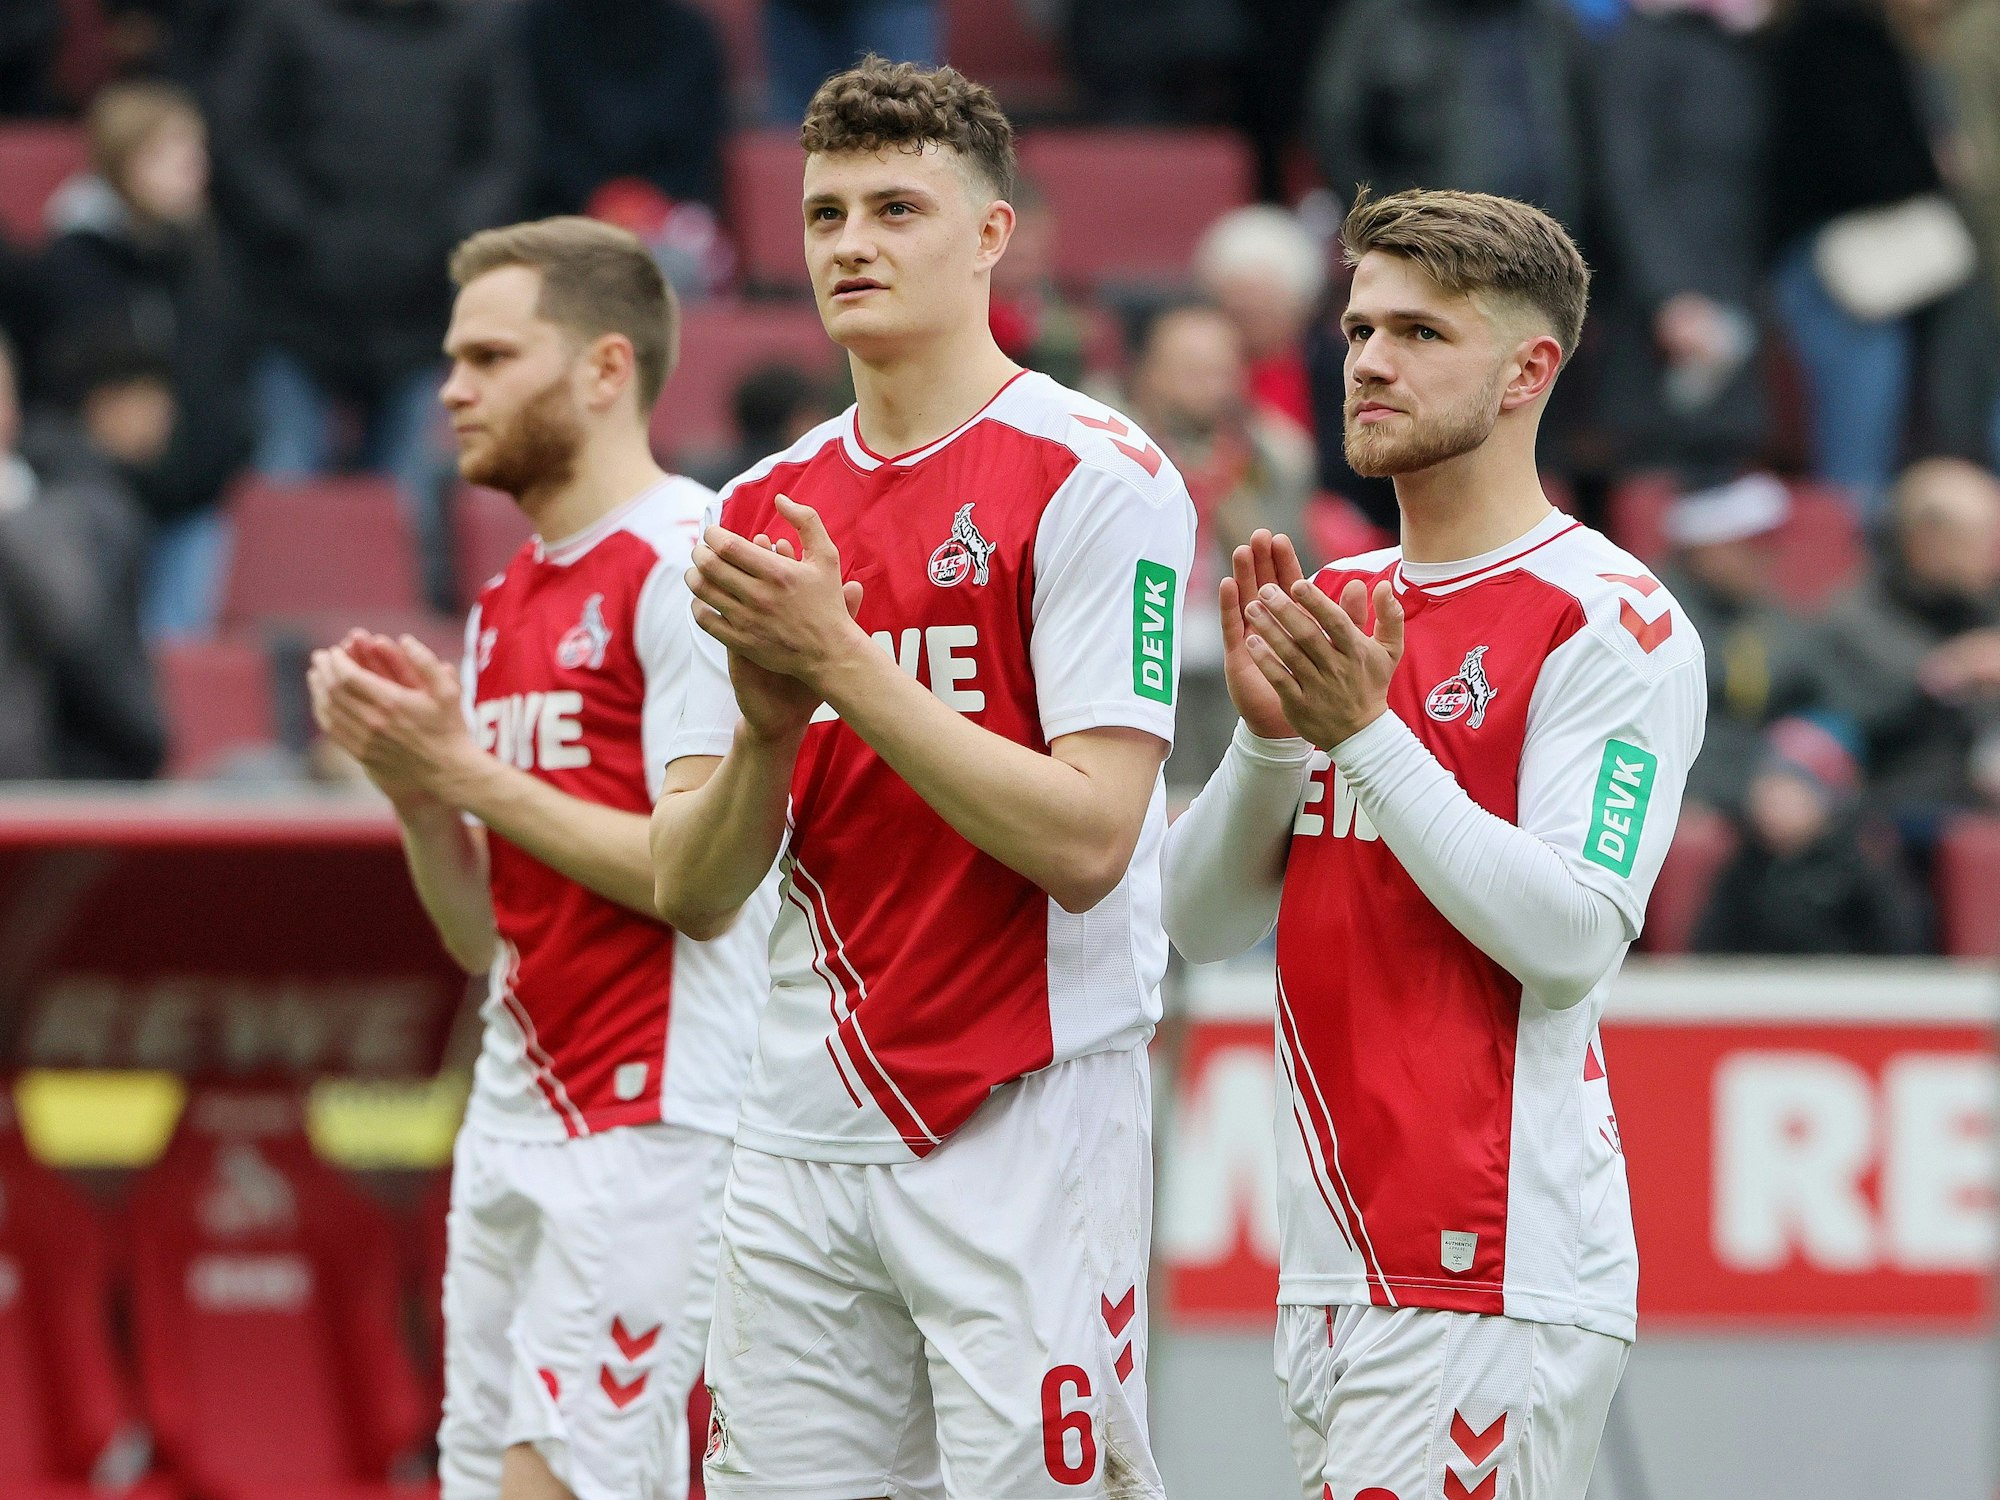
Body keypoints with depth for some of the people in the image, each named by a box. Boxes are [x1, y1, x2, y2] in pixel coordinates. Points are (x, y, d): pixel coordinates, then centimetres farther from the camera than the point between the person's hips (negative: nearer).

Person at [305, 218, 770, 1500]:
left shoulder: (685, 564, -10)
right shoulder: (506, 603, 18)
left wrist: (469, 773, -12)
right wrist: (412, 782, 2)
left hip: (653, 1117, -9)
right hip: (516, 1108, 9)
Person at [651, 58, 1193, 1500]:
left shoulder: (1098, 480, -6)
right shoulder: (767, 511, 13)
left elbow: (1087, 841, -15)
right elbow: (690, 892, 10)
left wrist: (843, 664, -16)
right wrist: (766, 727, -10)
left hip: (1029, 1125, -6)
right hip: (804, 1136, 6)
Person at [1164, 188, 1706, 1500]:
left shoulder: (1613, 622, -6)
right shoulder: (1333, 604, 16)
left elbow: (1573, 940, -16)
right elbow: (1202, 922, 14)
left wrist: (1364, 732, -17)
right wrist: (1269, 735, -4)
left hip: (1494, 1279, -7)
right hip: (1332, 1267, 7)